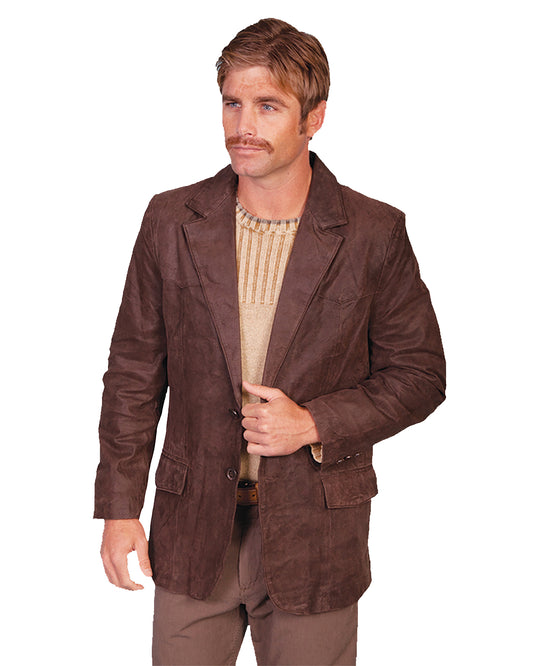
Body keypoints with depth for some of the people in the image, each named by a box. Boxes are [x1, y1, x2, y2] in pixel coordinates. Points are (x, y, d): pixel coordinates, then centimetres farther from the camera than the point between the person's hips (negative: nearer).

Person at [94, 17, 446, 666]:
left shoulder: (375, 234, -7)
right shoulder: (171, 221, -1)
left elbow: (419, 374, 0)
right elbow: (133, 371, 3)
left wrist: (314, 424, -14)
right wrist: (119, 508, 1)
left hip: (314, 539, -1)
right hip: (193, 534, 2)